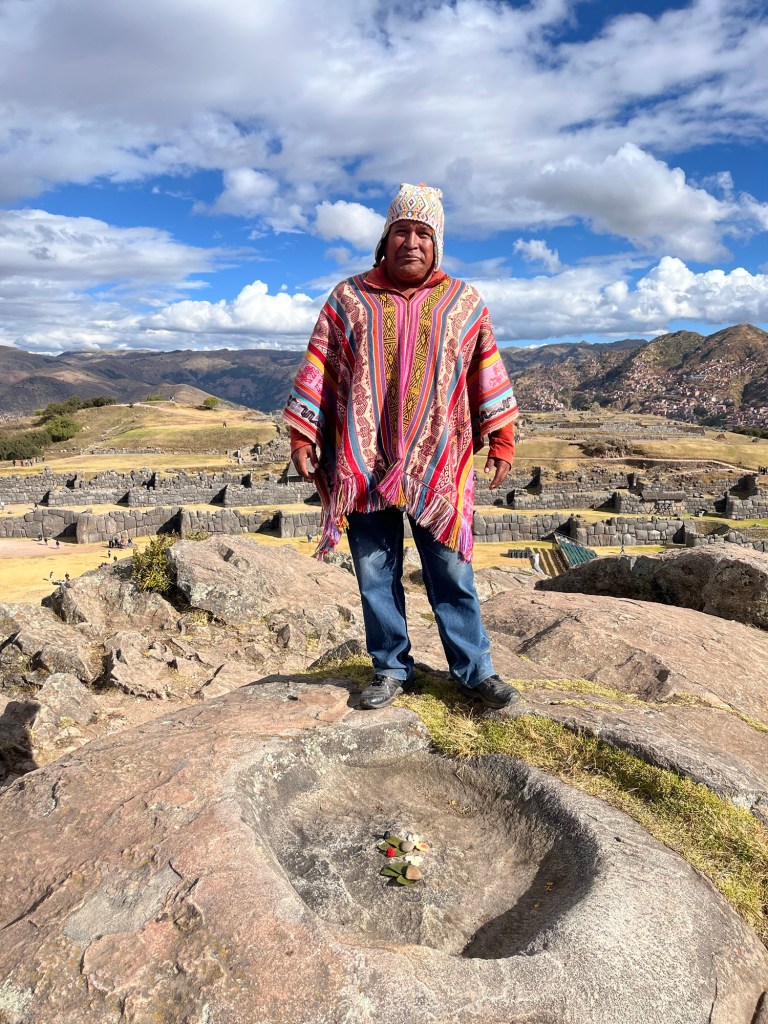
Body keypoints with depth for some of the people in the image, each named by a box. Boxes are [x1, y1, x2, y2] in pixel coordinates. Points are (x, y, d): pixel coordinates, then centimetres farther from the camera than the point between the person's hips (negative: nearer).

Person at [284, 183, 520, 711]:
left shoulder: (464, 302, 11)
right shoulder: (349, 298, 9)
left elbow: (488, 373, 10)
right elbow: (316, 371, 8)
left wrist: (502, 440, 4)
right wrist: (302, 436, 2)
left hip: (438, 463, 0)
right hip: (363, 463, 1)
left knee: (452, 573, 2)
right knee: (375, 572, 6)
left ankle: (475, 671, 15)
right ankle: (391, 669, 20)